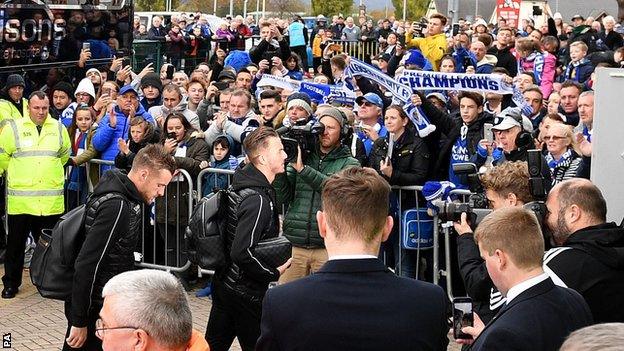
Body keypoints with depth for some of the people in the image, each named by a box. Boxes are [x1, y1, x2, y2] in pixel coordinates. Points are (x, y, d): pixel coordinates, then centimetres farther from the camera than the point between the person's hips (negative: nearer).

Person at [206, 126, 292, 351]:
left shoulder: (241, 186, 5)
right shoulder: (258, 199, -24)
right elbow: (242, 253, -29)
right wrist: (274, 273, -17)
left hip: (223, 282, 9)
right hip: (245, 291, -9)